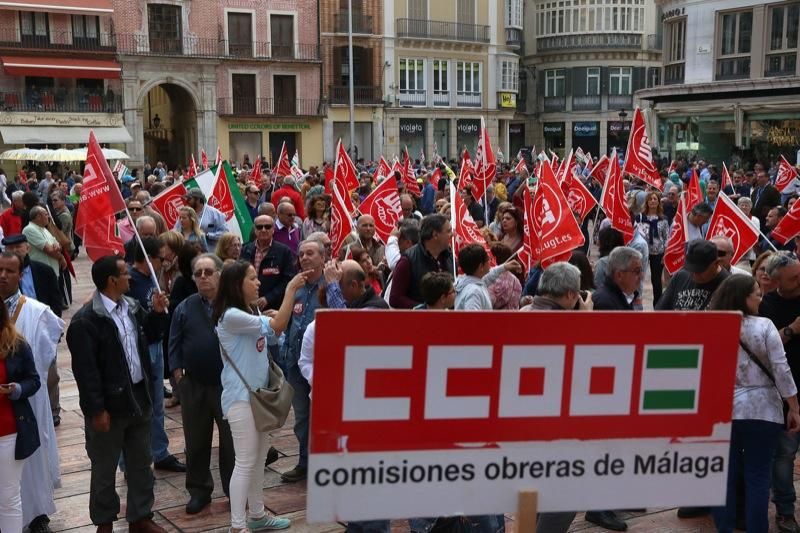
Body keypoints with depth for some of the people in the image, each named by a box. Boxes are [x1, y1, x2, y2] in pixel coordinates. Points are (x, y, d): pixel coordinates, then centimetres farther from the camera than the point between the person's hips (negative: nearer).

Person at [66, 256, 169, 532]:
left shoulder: (132, 306, 4)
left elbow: (149, 336, 21)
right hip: (110, 404, -7)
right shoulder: (85, 320, -18)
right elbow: (85, 369, -20)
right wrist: (96, 410, -20)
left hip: (138, 398, 7)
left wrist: (157, 313, 2)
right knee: (105, 468, 10)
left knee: (141, 463, 17)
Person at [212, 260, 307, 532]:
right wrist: (291, 289, -18)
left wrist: (290, 312, 5)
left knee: (259, 457, 16)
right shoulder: (231, 316, -19)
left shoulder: (250, 314, 12)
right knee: (246, 461, -6)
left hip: (258, 394, 10)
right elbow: (277, 326, -22)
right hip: (240, 397, -10)